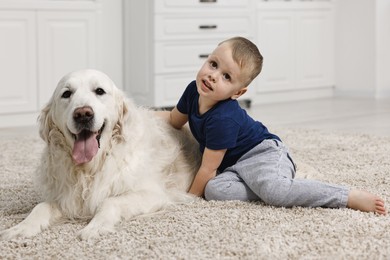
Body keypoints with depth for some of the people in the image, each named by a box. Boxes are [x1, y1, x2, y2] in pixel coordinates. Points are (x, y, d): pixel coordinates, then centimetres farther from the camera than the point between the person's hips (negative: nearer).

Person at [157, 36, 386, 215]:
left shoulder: (222, 119, -27)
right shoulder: (193, 91, -1)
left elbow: (208, 169, -19)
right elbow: (175, 119, 24)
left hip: (262, 153, -8)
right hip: (235, 165, 8)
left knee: (274, 191, -40)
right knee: (214, 190, -26)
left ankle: (352, 197, -35)